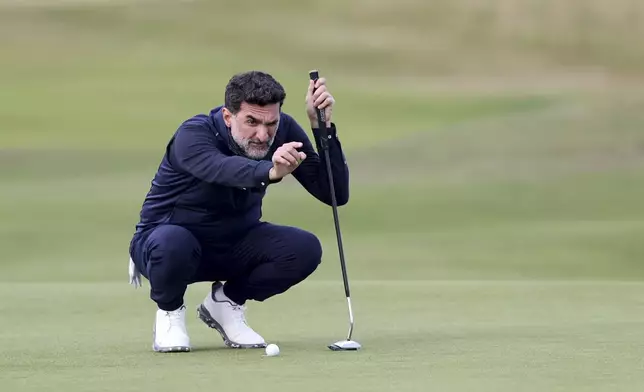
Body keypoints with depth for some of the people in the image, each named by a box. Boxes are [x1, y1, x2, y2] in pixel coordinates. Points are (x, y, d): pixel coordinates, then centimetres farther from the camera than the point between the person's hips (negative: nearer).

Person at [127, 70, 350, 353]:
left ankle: (225, 302, 3)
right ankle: (169, 310, -5)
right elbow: (222, 169, -52)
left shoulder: (284, 131, -14)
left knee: (305, 249, -23)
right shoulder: (193, 134, -29)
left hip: (235, 246, 4)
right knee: (173, 244, -41)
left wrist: (323, 128, -31)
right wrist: (270, 171, -73)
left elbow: (336, 194, -18)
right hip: (167, 238, -4)